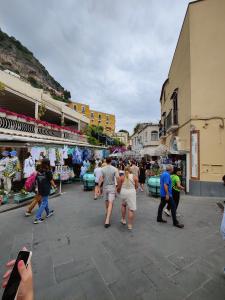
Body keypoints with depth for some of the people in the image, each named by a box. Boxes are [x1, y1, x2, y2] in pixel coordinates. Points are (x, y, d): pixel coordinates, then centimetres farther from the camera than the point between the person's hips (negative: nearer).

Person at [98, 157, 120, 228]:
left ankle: (107, 215, 42)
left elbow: (101, 179, -7)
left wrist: (98, 187, -1)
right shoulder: (114, 169, -11)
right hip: (112, 187, -3)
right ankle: (107, 220, -10)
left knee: (107, 202, 21)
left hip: (105, 187, 3)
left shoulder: (103, 169, -6)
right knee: (110, 204, -3)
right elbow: (118, 178, -15)